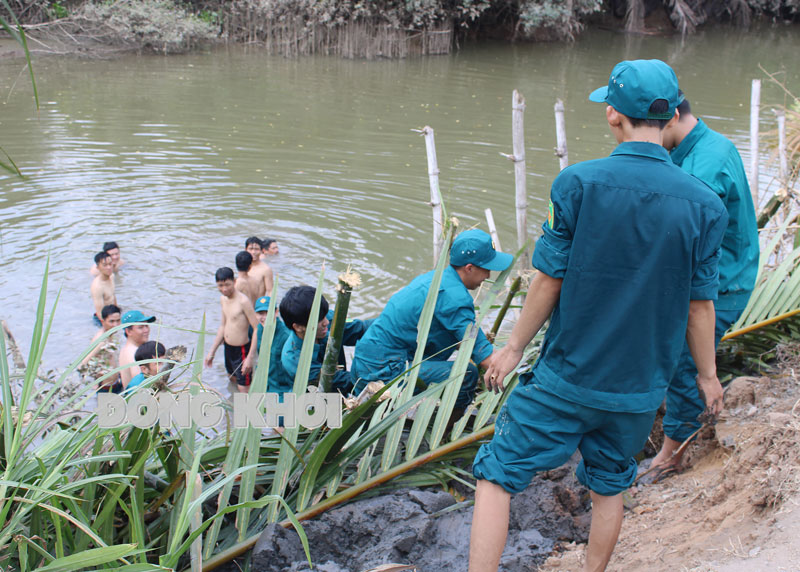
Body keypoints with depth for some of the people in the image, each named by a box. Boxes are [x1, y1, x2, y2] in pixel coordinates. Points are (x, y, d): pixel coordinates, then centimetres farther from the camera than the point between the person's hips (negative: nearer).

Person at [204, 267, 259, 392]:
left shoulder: (243, 301, -24)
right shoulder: (223, 299, 3)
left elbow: (258, 329, -24)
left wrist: (250, 357, -26)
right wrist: (212, 352, 17)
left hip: (242, 349, -9)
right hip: (228, 348, 9)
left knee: (243, 388, -6)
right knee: (232, 378, 25)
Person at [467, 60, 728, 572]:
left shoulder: (577, 183, -14)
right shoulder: (704, 205, -7)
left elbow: (549, 280, -10)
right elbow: (700, 303, -2)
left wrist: (514, 348, 4)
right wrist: (707, 375, 13)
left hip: (567, 377, -3)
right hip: (641, 388, 4)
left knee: (497, 474, 7)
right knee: (609, 488, 23)